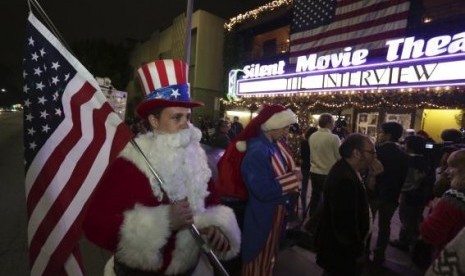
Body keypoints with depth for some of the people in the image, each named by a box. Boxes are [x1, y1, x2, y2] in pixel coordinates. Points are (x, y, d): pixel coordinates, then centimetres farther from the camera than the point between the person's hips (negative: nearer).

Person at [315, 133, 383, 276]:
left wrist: (372, 177, -9)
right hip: (341, 248, -8)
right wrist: (358, 251, -17)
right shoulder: (345, 179, -34)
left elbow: (363, 199, 4)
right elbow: (346, 223, -31)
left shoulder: (346, 169, -2)